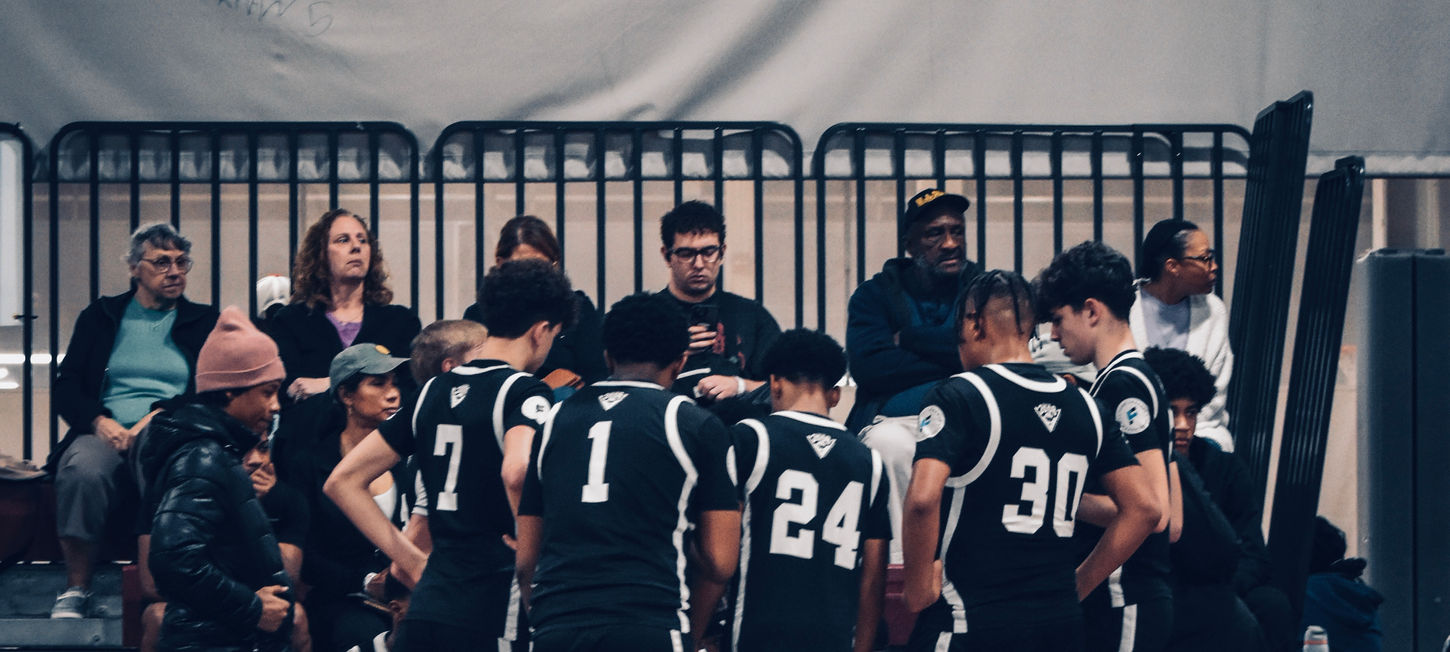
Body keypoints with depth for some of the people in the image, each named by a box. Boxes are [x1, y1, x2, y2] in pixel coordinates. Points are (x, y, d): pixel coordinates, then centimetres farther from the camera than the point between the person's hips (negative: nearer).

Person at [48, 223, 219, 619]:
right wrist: (99, 421, -9)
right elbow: (65, 389, 12)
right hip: (106, 436, 1)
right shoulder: (101, 316, 21)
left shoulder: (203, 322, 19)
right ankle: (75, 590, -28)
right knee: (83, 469, -37)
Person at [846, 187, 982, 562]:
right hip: (895, 420, -1)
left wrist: (909, 338, -2)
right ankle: (897, 563, -34)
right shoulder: (875, 295, 12)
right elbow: (869, 367, -7)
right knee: (889, 443, -36)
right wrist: (958, 363, -5)